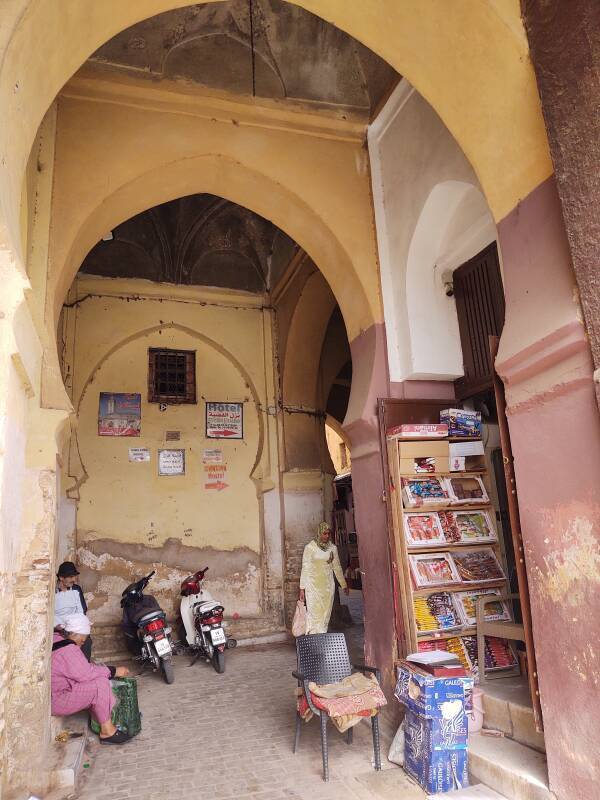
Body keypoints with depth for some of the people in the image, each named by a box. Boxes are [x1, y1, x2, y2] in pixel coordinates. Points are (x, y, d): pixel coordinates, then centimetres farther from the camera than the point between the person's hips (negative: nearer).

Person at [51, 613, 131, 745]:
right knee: (101, 683, -19)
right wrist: (114, 671, -15)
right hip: (55, 702, -10)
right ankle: (107, 731, -10)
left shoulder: (56, 639, 6)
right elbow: (86, 673, -24)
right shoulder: (68, 650, -24)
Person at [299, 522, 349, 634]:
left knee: (326, 613, 3)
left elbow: (337, 567, 14)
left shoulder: (332, 548, 6)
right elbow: (305, 568, -5)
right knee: (314, 613, -8)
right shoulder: (310, 547, -5)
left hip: (328, 585, 4)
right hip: (313, 585, -4)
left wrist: (344, 585, 18)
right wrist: (302, 588, -9)